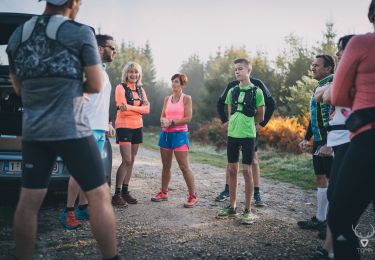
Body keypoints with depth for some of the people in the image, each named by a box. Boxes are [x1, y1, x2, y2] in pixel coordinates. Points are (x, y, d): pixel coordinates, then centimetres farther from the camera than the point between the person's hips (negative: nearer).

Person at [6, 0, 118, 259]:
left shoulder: (17, 36, 10)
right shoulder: (81, 33, -5)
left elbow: (19, 87, 19)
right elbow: (96, 85, -3)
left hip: (33, 130, 6)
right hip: (71, 128, -5)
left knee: (29, 200, 9)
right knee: (99, 195, 3)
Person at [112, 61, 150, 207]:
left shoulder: (140, 90, 12)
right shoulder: (120, 88, -5)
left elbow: (147, 109, -3)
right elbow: (123, 110, -15)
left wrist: (130, 107, -15)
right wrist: (139, 109, -13)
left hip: (137, 127, 6)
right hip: (124, 127, -6)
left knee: (131, 161, 7)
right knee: (127, 161, -12)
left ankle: (125, 191, 14)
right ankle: (117, 194, -7)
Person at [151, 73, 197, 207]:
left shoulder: (186, 98, -2)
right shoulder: (167, 99, 13)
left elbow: (188, 118, -10)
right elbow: (162, 116, 16)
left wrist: (171, 122, -14)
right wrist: (163, 121, -7)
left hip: (179, 134, -5)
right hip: (166, 134, 6)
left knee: (184, 166, -7)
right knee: (166, 165, 12)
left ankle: (193, 196, -1)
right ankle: (163, 193, 23)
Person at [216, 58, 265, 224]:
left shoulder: (256, 92, -3)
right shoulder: (232, 91, 9)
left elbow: (260, 117, 4)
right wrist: (235, 125, 10)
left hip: (248, 135, -4)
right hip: (232, 134, 4)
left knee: (247, 170, -3)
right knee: (232, 170, 8)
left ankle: (247, 210, 5)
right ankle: (232, 207, 19)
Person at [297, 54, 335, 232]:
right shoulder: (319, 87, 18)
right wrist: (306, 138, 21)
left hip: (330, 142, -10)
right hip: (319, 141, 10)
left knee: (333, 180, -4)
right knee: (321, 179, 13)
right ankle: (320, 218, 22)